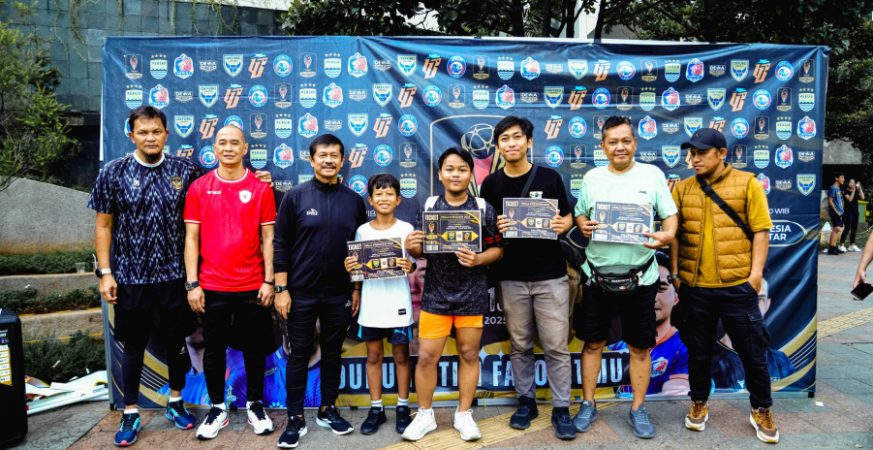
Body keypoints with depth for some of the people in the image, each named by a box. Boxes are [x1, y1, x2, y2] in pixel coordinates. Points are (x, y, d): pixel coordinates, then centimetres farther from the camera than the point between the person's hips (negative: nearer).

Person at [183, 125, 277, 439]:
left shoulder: (261, 188, 1)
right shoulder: (199, 187, 2)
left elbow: (268, 238, 2)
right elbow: (191, 238, 2)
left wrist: (269, 281, -3)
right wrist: (192, 283, -4)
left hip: (252, 286, 0)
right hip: (211, 287, 1)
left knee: (254, 348, 10)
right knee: (214, 349, 10)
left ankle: (255, 405, 26)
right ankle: (217, 408, 26)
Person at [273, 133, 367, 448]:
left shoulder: (354, 201, 4)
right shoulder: (295, 196, -4)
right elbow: (280, 245, -6)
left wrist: (357, 289, 6)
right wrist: (281, 289, -10)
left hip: (339, 294, 3)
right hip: (301, 292, -2)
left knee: (332, 353, 13)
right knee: (299, 355, 6)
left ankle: (328, 410, 28)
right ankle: (295, 418, 17)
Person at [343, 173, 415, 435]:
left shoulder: (406, 229, -2)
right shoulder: (362, 231, 3)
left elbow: (413, 264, -1)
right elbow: (357, 266, 8)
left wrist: (409, 267, -23)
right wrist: (350, 268, -13)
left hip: (398, 303, -2)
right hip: (371, 304, 2)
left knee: (401, 355, 8)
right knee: (373, 356, 10)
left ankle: (402, 408, 21)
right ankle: (376, 408, 22)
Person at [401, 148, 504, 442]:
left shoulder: (484, 209, -3)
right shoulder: (428, 207, 1)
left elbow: (498, 250, -1)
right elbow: (420, 250, 8)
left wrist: (478, 259, -20)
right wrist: (411, 247, -15)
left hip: (472, 294, -1)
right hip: (435, 293, 1)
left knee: (469, 355, 10)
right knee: (426, 356, 3)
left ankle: (464, 414, 26)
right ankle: (425, 415, 21)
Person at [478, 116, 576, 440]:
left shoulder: (550, 178, 0)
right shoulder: (491, 184, 4)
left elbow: (568, 218, 5)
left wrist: (562, 225, -17)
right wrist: (496, 228, -14)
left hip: (550, 276, -1)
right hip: (511, 278, 2)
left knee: (556, 346, 1)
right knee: (520, 346, 12)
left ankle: (561, 409, 13)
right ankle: (526, 401, 26)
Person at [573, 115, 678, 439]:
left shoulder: (652, 174, 1)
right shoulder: (592, 177, 6)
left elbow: (670, 214, 2)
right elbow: (579, 214, 12)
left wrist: (667, 235, -19)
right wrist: (582, 226, -11)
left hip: (639, 276, -1)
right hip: (598, 275, 1)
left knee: (640, 346, 8)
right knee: (593, 342, 9)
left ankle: (638, 410, 23)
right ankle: (588, 405, 24)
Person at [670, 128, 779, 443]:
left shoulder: (747, 183, -1)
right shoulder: (682, 189, 5)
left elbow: (760, 230, -3)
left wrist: (756, 271, -8)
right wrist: (675, 272, 4)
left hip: (738, 285, -2)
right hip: (695, 286, 2)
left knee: (753, 351, 9)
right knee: (698, 351, 14)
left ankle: (762, 411, 27)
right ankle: (699, 404, 32)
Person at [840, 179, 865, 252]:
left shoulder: (856, 191, 11)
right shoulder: (846, 191, -4)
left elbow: (863, 197, -3)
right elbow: (850, 199, -17)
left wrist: (859, 188, -7)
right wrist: (854, 190, -17)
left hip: (855, 212, 6)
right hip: (848, 212, -6)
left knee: (854, 229, 7)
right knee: (847, 229, -11)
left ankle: (852, 245, 13)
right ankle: (841, 245, -8)